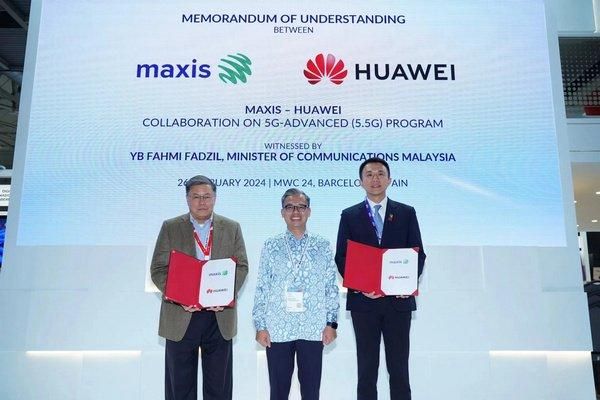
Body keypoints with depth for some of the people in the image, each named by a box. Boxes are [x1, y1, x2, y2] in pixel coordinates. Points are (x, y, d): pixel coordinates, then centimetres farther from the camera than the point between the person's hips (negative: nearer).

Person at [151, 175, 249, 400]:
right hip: (181, 316, -1)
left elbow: (241, 267, 3)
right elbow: (158, 269, -1)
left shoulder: (232, 228, 6)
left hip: (220, 316, 1)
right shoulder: (170, 228, 3)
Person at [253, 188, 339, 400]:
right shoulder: (271, 246, 3)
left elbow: (331, 287, 4)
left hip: (313, 329, 0)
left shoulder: (322, 246, 4)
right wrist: (260, 325, -2)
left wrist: (331, 323, -1)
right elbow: (262, 289, 2)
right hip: (278, 329, 0)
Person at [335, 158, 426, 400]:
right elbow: (341, 257, 3)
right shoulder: (350, 215, 7)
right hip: (363, 300, 0)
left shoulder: (407, 213, 8)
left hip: (398, 299, 0)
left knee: (399, 366, 6)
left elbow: (418, 254, 6)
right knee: (366, 367, 7)